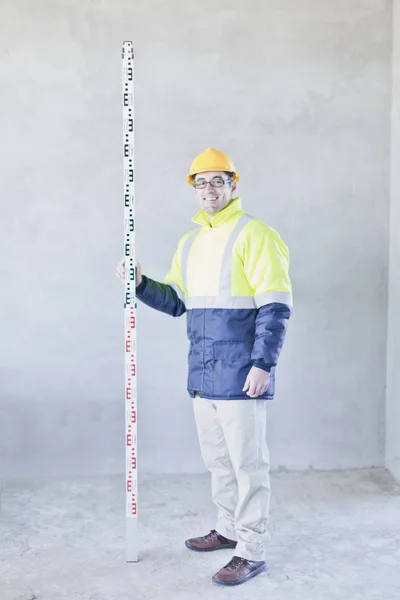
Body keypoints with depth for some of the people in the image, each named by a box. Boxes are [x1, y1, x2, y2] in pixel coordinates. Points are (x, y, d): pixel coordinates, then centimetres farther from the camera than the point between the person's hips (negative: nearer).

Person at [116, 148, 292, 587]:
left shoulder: (253, 234, -10)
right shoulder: (189, 242, 15)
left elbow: (276, 307, -14)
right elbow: (176, 302, 18)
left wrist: (263, 364, -19)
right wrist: (140, 284, 1)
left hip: (240, 374, -8)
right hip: (202, 373, 8)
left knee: (247, 462, 0)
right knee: (217, 459, 18)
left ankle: (251, 552, 11)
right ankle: (229, 530, 35)